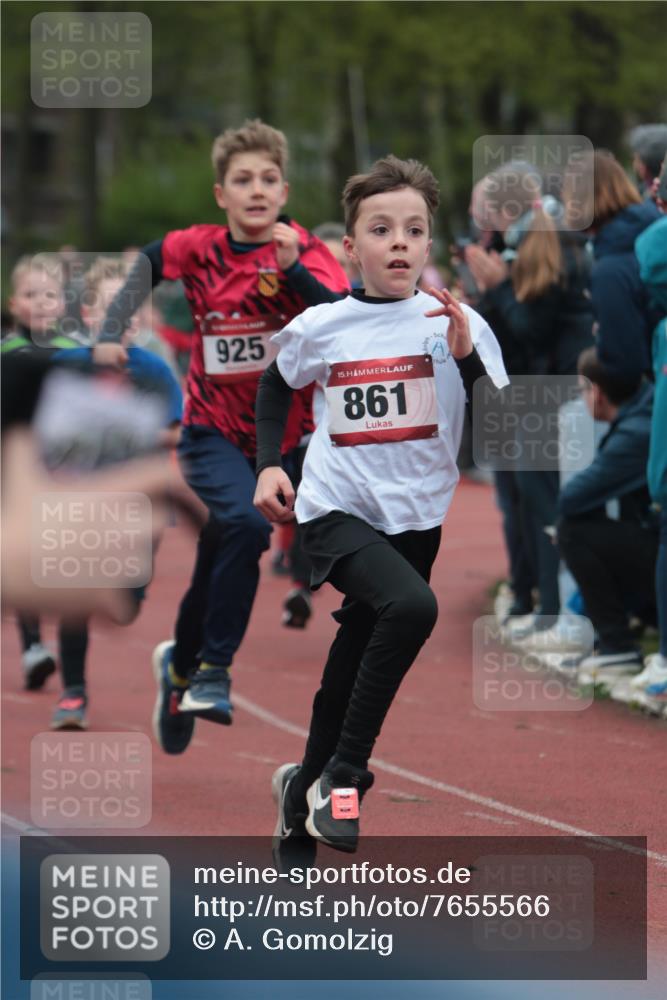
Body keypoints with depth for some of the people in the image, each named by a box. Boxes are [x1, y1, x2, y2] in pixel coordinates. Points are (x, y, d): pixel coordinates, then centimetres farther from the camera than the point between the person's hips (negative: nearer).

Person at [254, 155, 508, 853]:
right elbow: (276, 384, 18)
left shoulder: (457, 324, -5)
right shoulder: (319, 328, -3)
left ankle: (308, 783, 40)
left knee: (354, 662, 14)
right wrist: (267, 463, 7)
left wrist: (466, 359, -22)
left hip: (415, 520, 3)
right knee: (411, 606, -30)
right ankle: (343, 776, -19)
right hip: (336, 511, -3)